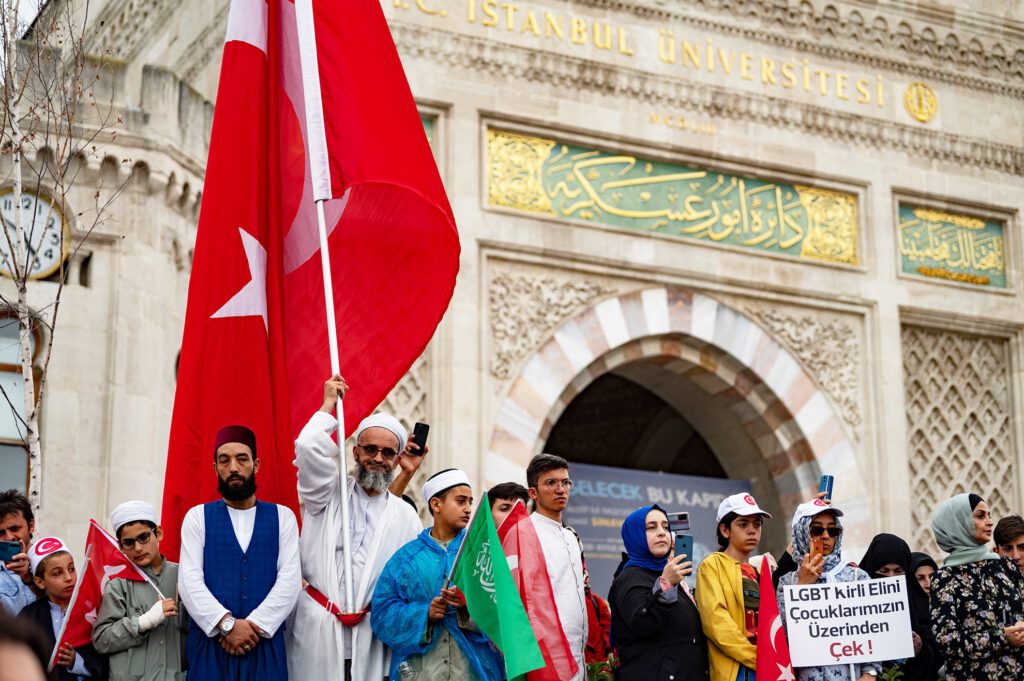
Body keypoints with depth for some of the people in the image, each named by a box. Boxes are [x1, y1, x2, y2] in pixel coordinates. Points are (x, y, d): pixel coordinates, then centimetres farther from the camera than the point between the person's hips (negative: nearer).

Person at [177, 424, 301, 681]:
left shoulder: (282, 516, 10)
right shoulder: (197, 517, 9)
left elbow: (289, 580, -1)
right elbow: (190, 580, -2)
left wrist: (255, 625, -13)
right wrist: (227, 624, -14)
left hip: (265, 643, 0)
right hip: (210, 643, 0)